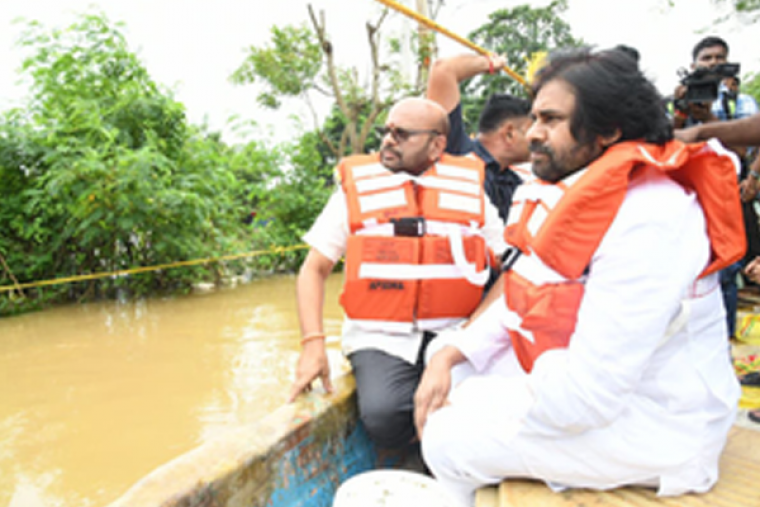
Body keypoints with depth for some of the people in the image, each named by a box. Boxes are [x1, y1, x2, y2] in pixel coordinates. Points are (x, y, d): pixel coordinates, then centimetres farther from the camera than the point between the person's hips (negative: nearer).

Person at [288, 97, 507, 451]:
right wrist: (313, 345, -7)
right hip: (380, 338, 0)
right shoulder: (356, 189, 7)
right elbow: (314, 269, 6)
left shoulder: (470, 192, 9)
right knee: (382, 415, -28)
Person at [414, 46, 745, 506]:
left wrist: (476, 406, -16)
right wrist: (450, 355, -6)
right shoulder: (571, 193, 2)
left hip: (652, 427, -8)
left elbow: (590, 391, -29)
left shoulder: (648, 218, -28)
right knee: (456, 370, 8)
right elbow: (522, 301, 6)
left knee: (451, 437, -11)